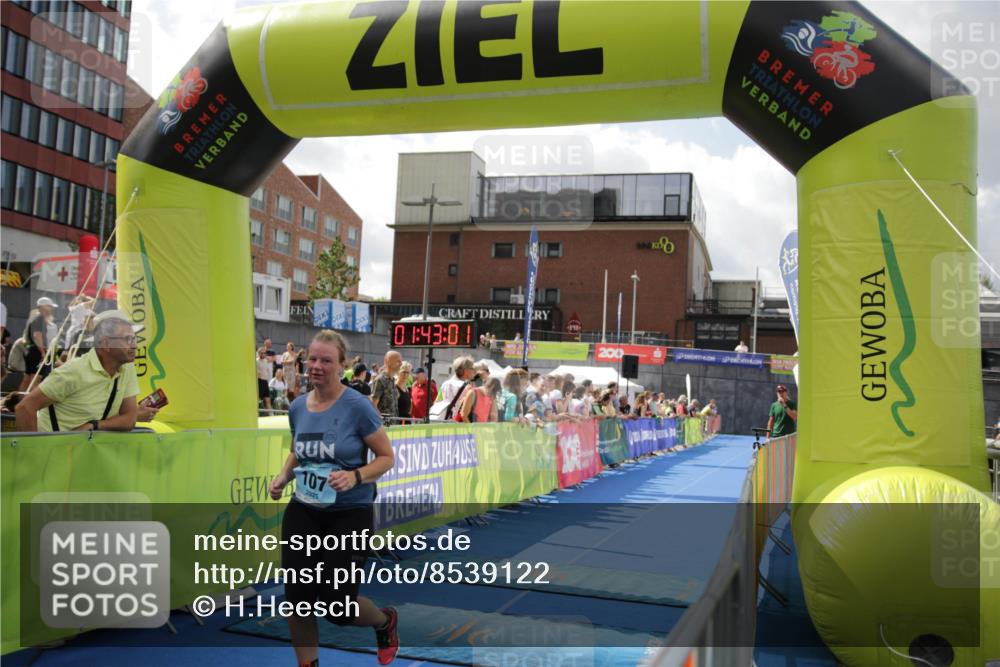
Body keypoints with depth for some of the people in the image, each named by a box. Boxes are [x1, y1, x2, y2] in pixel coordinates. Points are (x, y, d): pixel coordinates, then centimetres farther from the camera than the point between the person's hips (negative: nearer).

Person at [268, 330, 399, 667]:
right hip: (303, 512, 5)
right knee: (297, 597, -2)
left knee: (337, 606, -2)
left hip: (350, 515, -5)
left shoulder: (357, 406, -15)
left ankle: (386, 621, 33)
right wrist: (283, 476, 1)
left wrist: (356, 476, -25)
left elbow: (387, 457, -9)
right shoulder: (297, 407, 1)